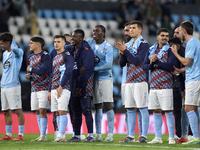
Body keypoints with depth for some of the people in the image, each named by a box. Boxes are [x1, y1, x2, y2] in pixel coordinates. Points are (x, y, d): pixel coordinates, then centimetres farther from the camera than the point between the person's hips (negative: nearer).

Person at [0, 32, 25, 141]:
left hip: (13, 86, -8)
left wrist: (12, 40, -11)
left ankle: (21, 134, -4)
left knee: (18, 110, -6)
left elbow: (14, 48, -30)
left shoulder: (18, 53, -6)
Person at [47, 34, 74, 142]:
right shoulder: (54, 58, 22)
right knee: (58, 112, 5)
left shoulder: (67, 55, -4)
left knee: (62, 111, -13)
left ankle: (61, 135, -15)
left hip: (63, 88, -8)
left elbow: (68, 71, -14)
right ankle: (62, 136, 6)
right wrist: (50, 91, 20)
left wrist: (61, 86, -17)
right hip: (54, 89, 8)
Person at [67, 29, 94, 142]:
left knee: (86, 110, -10)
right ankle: (77, 136, 16)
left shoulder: (86, 50, -12)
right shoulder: (73, 50, 14)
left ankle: (90, 135, -9)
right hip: (75, 85, 8)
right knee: (76, 111, 10)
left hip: (85, 84, -8)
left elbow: (87, 69, -18)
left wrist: (80, 86, -19)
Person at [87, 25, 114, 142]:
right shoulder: (89, 43, 7)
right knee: (97, 107, 6)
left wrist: (93, 69, -22)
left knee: (108, 105, -8)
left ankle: (110, 134, -8)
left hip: (105, 78, -4)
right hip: (94, 79, 4)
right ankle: (98, 134, 8)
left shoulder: (108, 47, -9)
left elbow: (109, 65, -18)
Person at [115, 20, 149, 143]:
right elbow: (122, 64, 15)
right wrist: (122, 53, -3)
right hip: (129, 81, 8)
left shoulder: (143, 44, -5)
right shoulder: (129, 44, 17)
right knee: (130, 109, 6)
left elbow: (137, 61, -15)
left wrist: (125, 50, -14)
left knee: (143, 108, -7)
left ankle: (144, 135, -8)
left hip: (140, 80, -8)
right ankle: (131, 136, 9)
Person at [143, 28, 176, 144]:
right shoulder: (151, 50, 13)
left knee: (168, 112, -5)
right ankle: (158, 138, 13)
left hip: (165, 86, -5)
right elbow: (144, 66, 9)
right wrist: (151, 64, -12)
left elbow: (171, 67, -15)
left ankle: (172, 138, -2)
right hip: (154, 85, 5)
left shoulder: (170, 50, -3)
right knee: (156, 112, 7)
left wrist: (156, 61, -18)